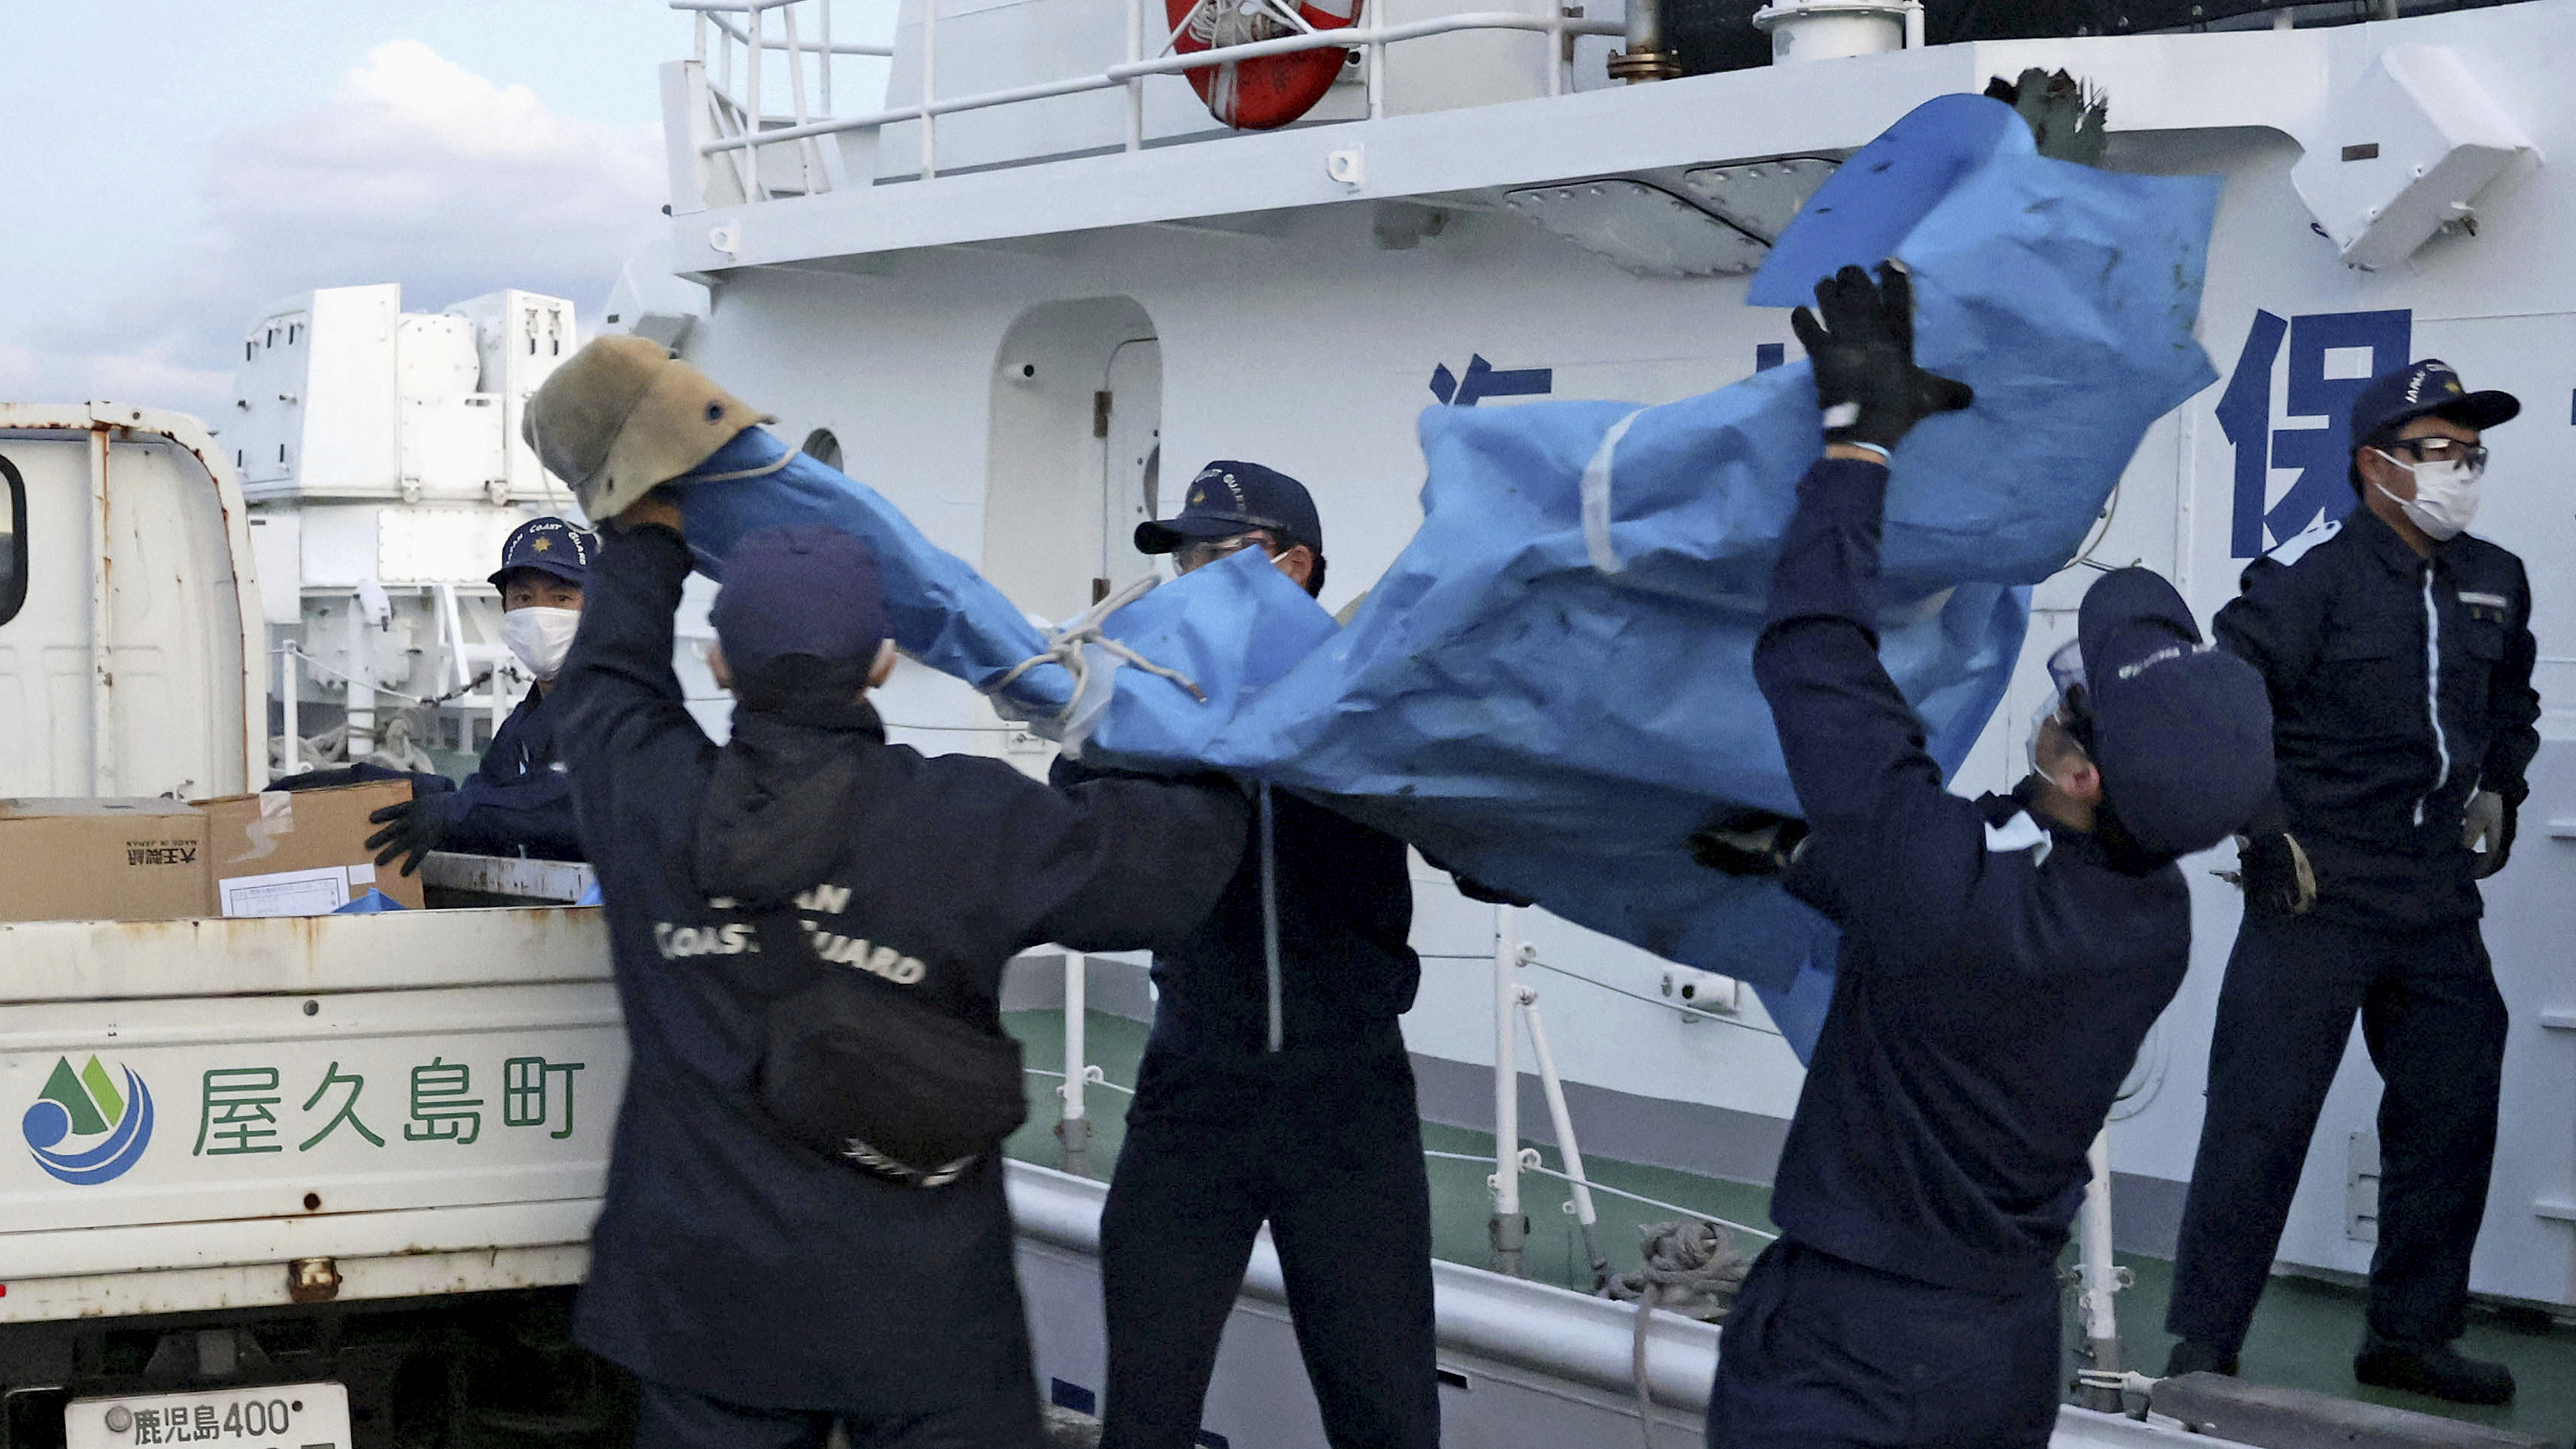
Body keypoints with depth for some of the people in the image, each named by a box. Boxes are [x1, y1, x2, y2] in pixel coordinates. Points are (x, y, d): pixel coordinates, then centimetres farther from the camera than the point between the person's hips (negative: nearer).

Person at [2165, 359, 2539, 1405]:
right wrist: (2262, 830, -16)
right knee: (2260, 1119, -8)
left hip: (2439, 903, 7)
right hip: (2314, 891, -7)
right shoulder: (2310, 576, -12)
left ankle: (2411, 1337, 26)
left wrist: (2499, 791, 20)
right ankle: (2203, 1348, 0)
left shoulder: (2495, 584, 10)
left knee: (2452, 1115, 11)